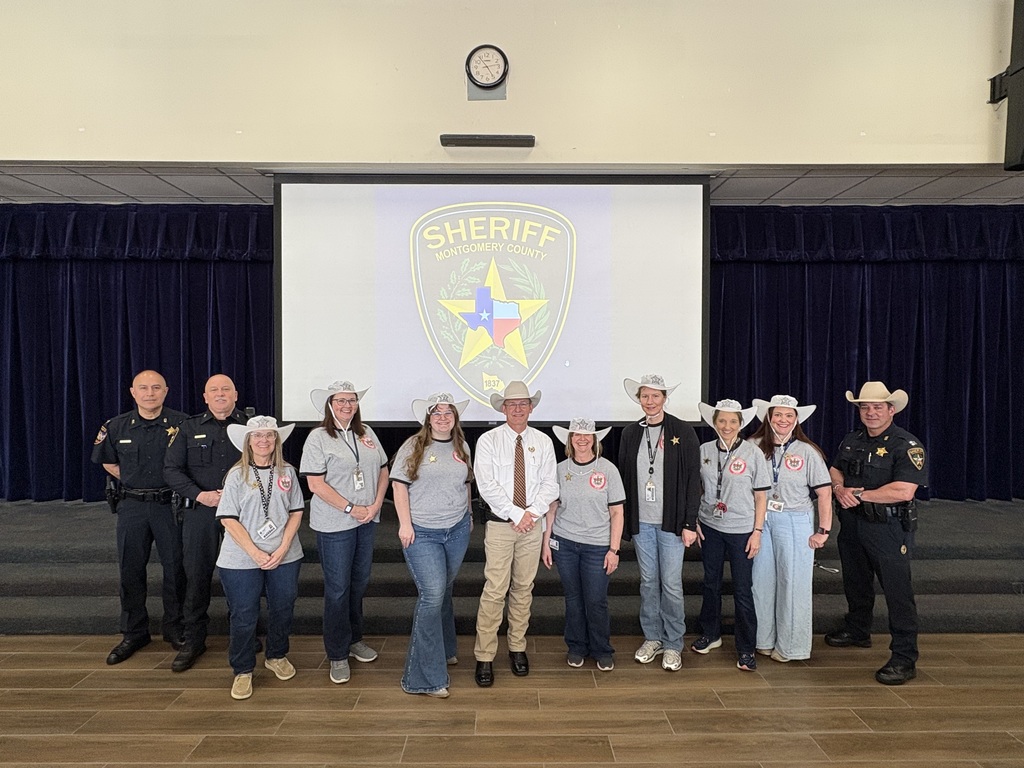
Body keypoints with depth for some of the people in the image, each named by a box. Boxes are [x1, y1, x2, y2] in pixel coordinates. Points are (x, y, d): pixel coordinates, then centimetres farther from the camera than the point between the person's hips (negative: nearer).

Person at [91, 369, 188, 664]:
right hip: (132, 505, 3)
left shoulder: (182, 424, -6)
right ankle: (134, 633, 24)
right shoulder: (116, 427, 4)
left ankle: (175, 629, 21)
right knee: (130, 570, 9)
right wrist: (137, 482, 8)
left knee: (175, 568, 4)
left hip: (170, 504, -3)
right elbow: (108, 462, 18)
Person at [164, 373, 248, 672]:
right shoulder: (189, 428, 7)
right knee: (197, 575, 5)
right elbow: (171, 469, 2)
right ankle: (193, 641, 18)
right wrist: (200, 495, -12)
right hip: (199, 511, 1)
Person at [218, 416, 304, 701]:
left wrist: (283, 548, -8)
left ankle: (277, 656, 37)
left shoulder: (287, 472, 3)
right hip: (241, 560, -3)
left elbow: (296, 511, 4)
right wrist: (256, 554, -14)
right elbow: (228, 519, -8)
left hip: (284, 557, 3)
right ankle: (243, 672, 23)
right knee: (243, 616, 4)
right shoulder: (237, 475, -5)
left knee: (283, 608, 13)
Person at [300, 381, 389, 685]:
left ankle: (354, 639, 33)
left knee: (360, 582, 15)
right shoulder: (318, 437, -7)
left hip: (367, 522, 5)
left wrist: (376, 504, -4)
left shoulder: (366, 433, 9)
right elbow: (316, 483, -13)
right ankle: (337, 655, 15)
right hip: (334, 525, -5)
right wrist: (351, 508, -15)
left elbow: (383, 471, 11)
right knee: (337, 589, 1)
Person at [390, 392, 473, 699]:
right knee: (431, 595, -12)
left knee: (444, 591, 16)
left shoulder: (462, 446, 9)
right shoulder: (413, 446, -5)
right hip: (422, 533, -5)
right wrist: (405, 523, -12)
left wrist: (468, 514, 18)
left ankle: (444, 650, 37)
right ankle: (425, 677, -3)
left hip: (457, 530, 5)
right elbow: (399, 484, -7)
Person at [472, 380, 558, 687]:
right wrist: (516, 514, -15)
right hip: (500, 524, -3)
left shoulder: (543, 442, 7)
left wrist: (532, 512, -12)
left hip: (532, 524, 3)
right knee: (495, 590, -5)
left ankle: (517, 648, 25)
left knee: (524, 588, 11)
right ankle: (484, 657, 4)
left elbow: (549, 484, 3)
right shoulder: (488, 440, -2)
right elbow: (487, 484, -10)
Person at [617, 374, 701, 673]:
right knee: (648, 581, 12)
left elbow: (693, 480, -5)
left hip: (671, 522, -3)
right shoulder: (630, 434, 6)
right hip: (640, 521, 3)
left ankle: (673, 644, 16)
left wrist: (689, 523, -9)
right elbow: (623, 477, 9)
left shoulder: (683, 432, -5)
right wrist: (623, 520, 6)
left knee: (671, 584, 2)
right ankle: (652, 638, 25)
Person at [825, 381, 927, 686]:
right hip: (852, 523, 7)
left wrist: (859, 494, -18)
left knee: (897, 591, -4)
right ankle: (857, 630, 42)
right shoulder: (851, 440, 8)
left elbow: (904, 491, -25)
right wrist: (839, 487, -6)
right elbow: (835, 469, 18)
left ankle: (904, 658, 5)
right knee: (856, 582, 22)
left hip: (889, 527, -7)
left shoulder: (906, 444, -15)